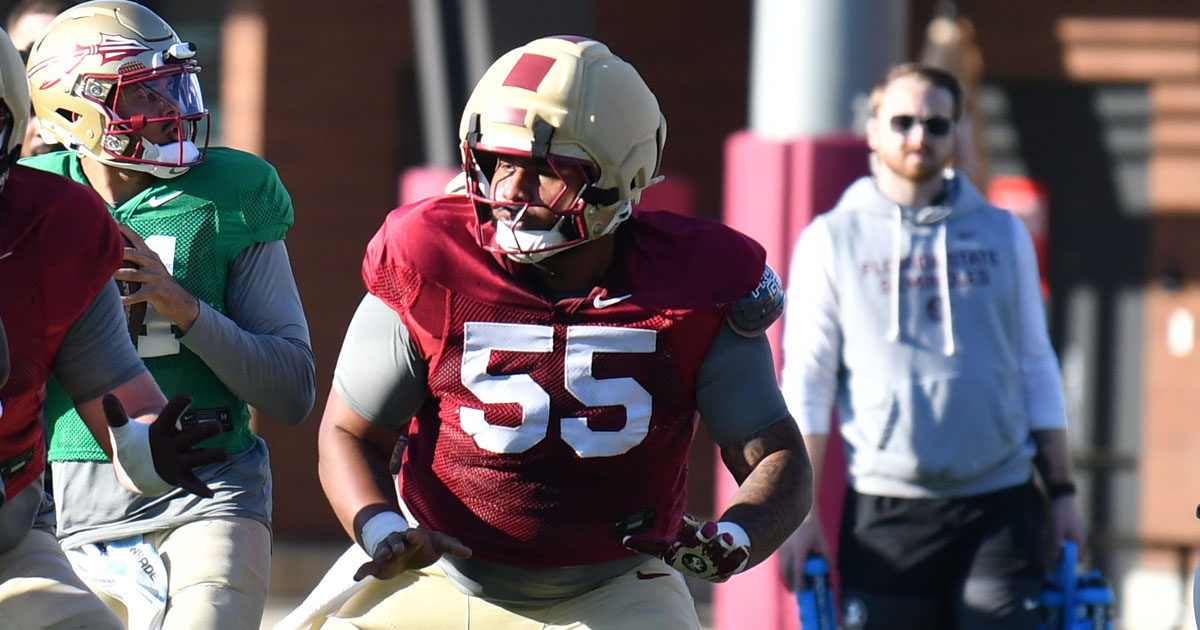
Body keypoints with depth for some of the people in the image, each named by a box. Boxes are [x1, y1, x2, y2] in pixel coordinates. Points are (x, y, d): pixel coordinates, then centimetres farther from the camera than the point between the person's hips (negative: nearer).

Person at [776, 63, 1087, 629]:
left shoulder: (1002, 234, 12)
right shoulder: (832, 241, 6)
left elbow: (1036, 368, 15)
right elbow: (805, 381, 4)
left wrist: (1061, 492, 10)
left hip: (999, 508, 1)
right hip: (884, 513, -1)